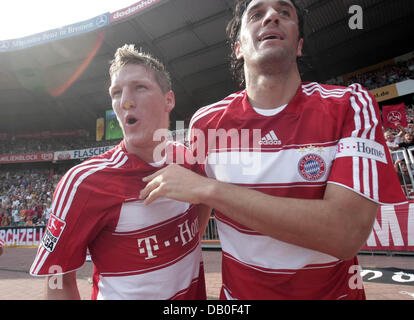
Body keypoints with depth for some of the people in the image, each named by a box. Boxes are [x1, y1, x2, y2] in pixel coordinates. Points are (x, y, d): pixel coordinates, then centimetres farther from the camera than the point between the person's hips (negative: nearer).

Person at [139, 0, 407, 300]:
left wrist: (208, 189, -30)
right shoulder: (205, 122, -9)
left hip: (333, 291, -1)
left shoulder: (350, 106, -15)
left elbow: (346, 232, -28)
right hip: (238, 291, 2)